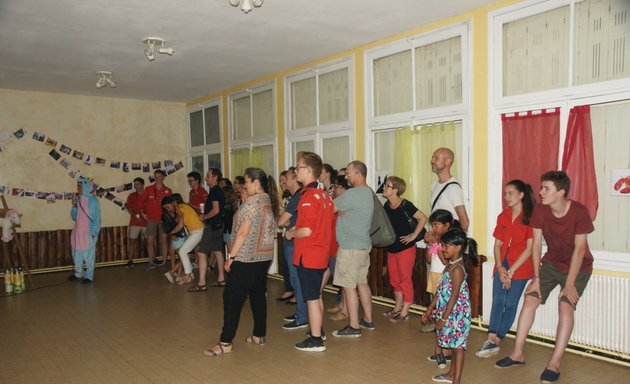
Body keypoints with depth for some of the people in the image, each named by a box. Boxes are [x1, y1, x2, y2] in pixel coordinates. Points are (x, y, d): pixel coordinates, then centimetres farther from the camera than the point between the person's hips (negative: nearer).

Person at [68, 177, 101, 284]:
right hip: (78, 231, 7)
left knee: (89, 254, 1)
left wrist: (93, 232, -17)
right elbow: (74, 217, 12)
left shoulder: (93, 200, -10)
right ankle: (78, 273, 32)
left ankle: (89, 276, 10)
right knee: (77, 254, 16)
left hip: (89, 233, -7)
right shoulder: (78, 199, 8)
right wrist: (74, 206, -4)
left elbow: (97, 218, -11)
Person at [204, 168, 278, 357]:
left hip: (246, 258, -9)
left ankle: (225, 342, 1)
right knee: (258, 294, 14)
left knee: (232, 298, -2)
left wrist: (230, 256, -15)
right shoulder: (270, 202, 9)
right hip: (265, 256, 9)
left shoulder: (253, 202, -15)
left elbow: (243, 232, -19)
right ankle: (259, 335, 21)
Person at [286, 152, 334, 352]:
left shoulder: (308, 196, -19)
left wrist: (291, 234, -6)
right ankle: (318, 331, 35)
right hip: (321, 253, 9)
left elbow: (306, 231, -25)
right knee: (316, 296, 21)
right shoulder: (324, 194, 8)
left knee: (311, 298, 1)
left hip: (307, 256, -9)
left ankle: (315, 340, 11)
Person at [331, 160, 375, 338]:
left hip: (351, 247, -9)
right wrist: (341, 211, -3)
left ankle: (354, 327, 5)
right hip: (364, 245, 9)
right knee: (362, 283, 17)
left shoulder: (352, 194, -19)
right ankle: (368, 320, 26)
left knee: (349, 286, -2)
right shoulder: (368, 192, 11)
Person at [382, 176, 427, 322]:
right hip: (392, 248, 8)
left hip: (405, 248, -7)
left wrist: (413, 235, -16)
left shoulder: (405, 205, -16)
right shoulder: (387, 205, 4)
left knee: (405, 280, 2)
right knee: (394, 280, 16)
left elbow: (423, 218, -18)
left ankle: (405, 312, 12)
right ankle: (398, 308, 32)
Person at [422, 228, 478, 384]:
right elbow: (441, 290, 14)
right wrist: (431, 308, 17)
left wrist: (443, 318, -19)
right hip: (449, 312, 9)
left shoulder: (457, 268, -21)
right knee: (454, 345, 20)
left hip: (456, 313, -9)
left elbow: (454, 296, -22)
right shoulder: (450, 264, 8)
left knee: (457, 345, 0)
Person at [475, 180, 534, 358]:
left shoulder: (530, 217, -7)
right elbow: (497, 244, 10)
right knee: (497, 301, -4)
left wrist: (511, 270, -11)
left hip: (520, 267, -5)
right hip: (502, 265, 5)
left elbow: (530, 248, -10)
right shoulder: (503, 216, 10)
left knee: (510, 304, -1)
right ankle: (491, 341, -8)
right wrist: (500, 267, -4)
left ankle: (494, 341, 3)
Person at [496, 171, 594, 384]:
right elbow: (536, 244, -10)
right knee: (530, 299, -6)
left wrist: (570, 284, -22)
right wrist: (536, 278, -12)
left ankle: (554, 363, -11)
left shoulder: (579, 212, -25)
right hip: (551, 263, 4)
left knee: (565, 306, -20)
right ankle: (518, 353, 5)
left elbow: (579, 249, -22)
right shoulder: (540, 210, -15)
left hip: (578, 267, -4)